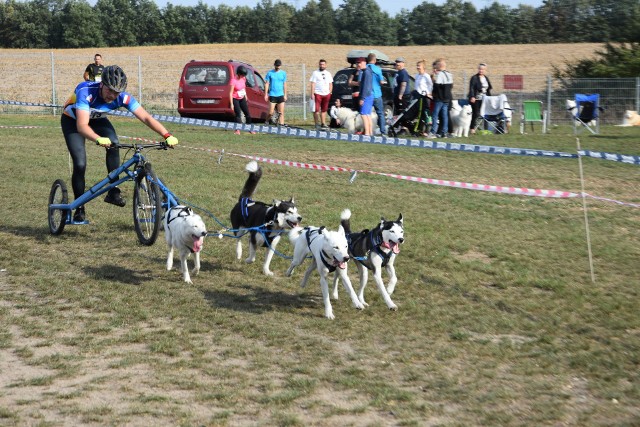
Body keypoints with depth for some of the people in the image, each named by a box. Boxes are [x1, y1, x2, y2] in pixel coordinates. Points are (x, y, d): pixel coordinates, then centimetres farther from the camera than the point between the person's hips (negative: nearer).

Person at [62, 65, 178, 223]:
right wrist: (99, 139, -69)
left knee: (114, 144, -26)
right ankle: (79, 208, 1)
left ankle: (113, 192, -16)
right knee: (80, 164, -16)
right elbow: (81, 126, -50)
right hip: (72, 121, -3)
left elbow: (146, 118, -30)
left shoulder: (122, 97, -28)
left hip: (97, 119, 4)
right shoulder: (86, 91, -40)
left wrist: (167, 136, -44)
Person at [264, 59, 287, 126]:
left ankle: (281, 124, -1)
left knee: (281, 112, -2)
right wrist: (266, 94, -3)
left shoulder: (283, 73, 8)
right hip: (272, 95, -2)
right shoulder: (270, 73, 1)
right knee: (271, 112, -7)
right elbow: (267, 84, 3)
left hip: (280, 95, 2)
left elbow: (284, 84, 12)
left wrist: (285, 95, 8)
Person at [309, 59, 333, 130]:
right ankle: (317, 124, -2)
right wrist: (312, 94, -12)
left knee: (324, 110, 8)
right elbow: (313, 84, -5)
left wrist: (330, 92, 8)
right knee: (316, 110, -7)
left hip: (326, 94, 5)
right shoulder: (315, 73, 1)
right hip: (318, 94, -4)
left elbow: (330, 84, 19)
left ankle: (323, 123, 14)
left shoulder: (328, 74, 15)